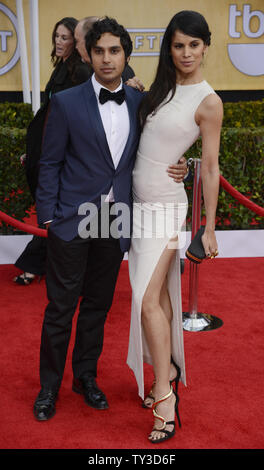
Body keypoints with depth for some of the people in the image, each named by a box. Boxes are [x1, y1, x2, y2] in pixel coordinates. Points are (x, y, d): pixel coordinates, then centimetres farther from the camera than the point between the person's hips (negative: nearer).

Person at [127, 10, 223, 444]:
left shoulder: (209, 102, -9)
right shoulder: (163, 88, 9)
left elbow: (210, 167, -9)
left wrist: (209, 229, -8)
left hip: (165, 205, -6)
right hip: (139, 201, 7)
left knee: (149, 300, -10)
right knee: (159, 293, 13)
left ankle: (165, 396, -1)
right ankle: (167, 370, 25)